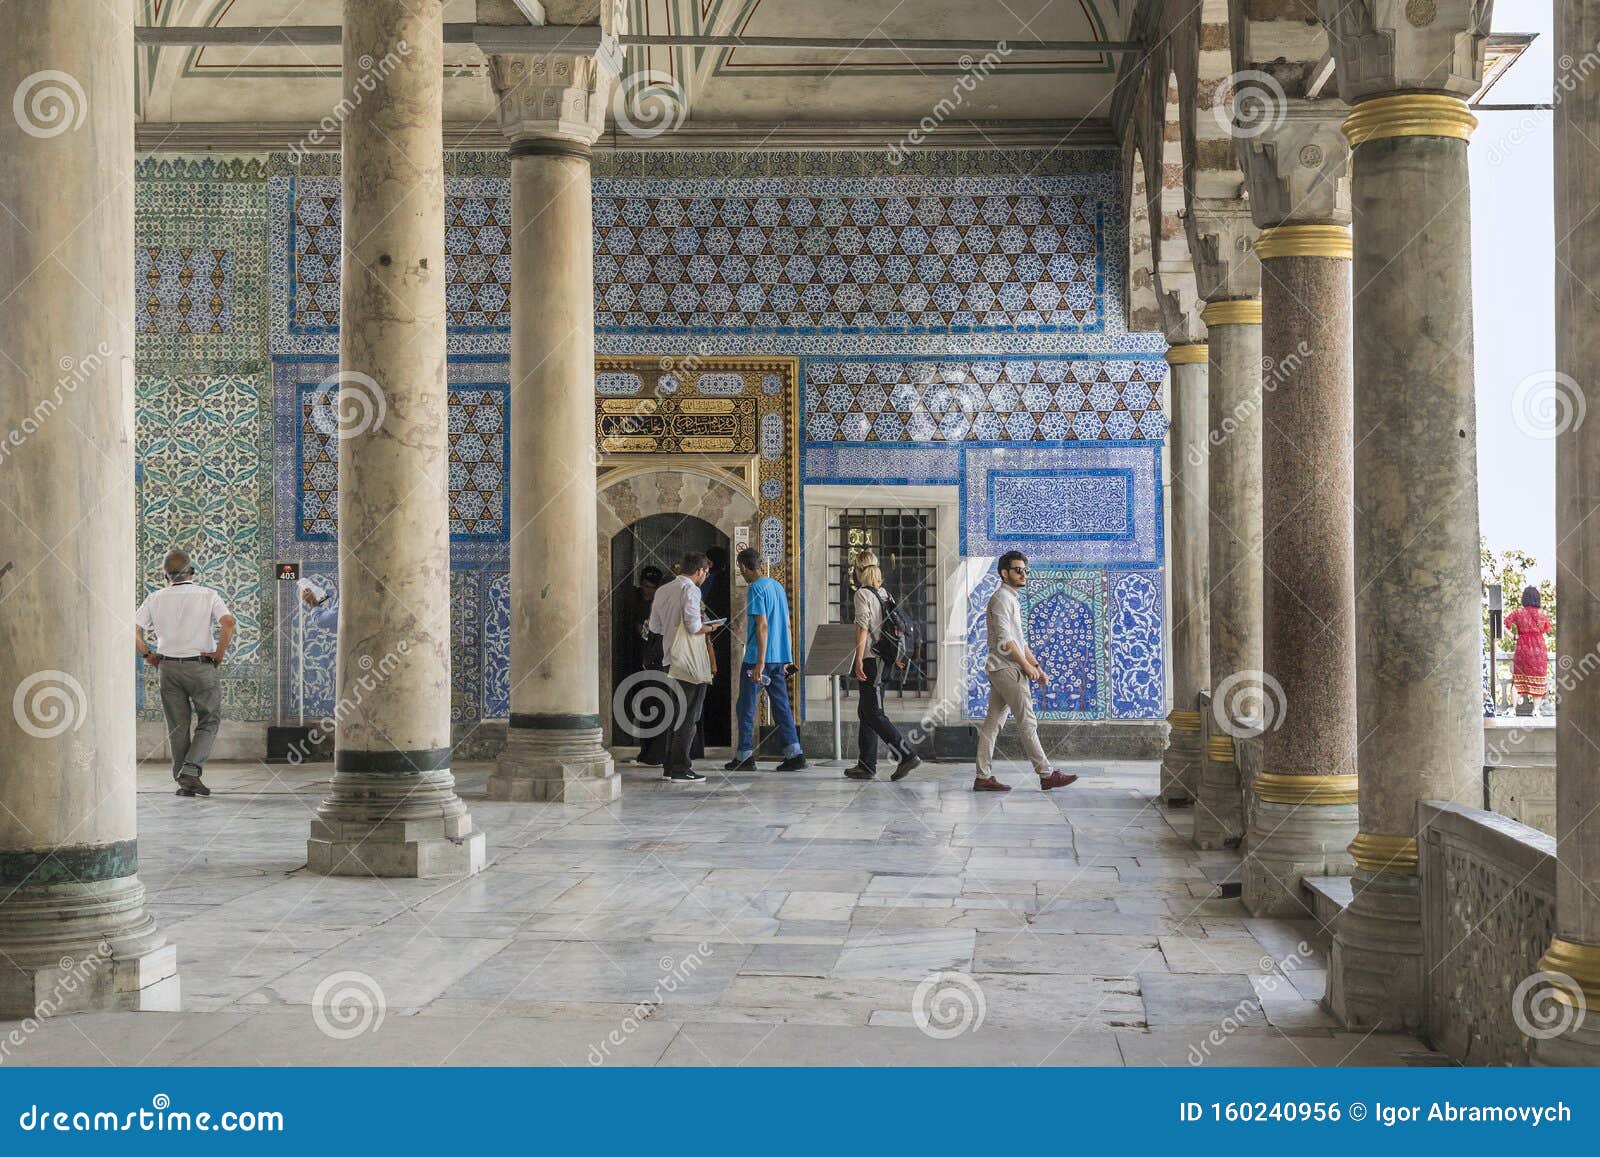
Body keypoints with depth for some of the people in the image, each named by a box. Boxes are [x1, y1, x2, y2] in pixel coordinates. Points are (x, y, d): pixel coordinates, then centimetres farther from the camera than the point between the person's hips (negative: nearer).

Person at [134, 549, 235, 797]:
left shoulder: (156, 599, 5)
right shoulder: (207, 595, -3)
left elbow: (132, 629, -2)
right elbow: (228, 622, -18)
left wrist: (147, 654, 8)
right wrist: (219, 654, -9)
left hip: (168, 667, 3)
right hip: (201, 665, -3)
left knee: (177, 726, 10)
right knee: (209, 721, 7)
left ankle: (184, 783, 11)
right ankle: (191, 770, -10)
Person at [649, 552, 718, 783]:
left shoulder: (663, 591, 13)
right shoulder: (690, 589, -11)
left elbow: (655, 626, 15)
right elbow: (694, 626, -18)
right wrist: (710, 627, 1)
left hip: (671, 662, 8)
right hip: (690, 662, -8)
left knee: (676, 713, 16)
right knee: (689, 717, -4)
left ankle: (670, 766, 18)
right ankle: (681, 769, -4)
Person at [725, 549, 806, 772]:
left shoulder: (756, 588, -11)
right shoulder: (777, 586, 14)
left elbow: (762, 625, -18)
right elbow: (786, 624, 17)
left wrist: (760, 662, -20)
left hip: (757, 657, -8)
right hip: (780, 657, 8)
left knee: (746, 707, 2)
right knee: (781, 705, 7)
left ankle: (744, 756, 6)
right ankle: (794, 754, 0)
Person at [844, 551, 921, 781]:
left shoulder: (863, 594, -11)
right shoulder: (884, 594, 13)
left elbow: (862, 628, -17)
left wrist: (859, 661, -17)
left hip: (870, 659, -9)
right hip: (884, 658, 9)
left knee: (874, 714, -8)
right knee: (865, 712, 13)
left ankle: (907, 755, -15)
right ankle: (866, 765, 15)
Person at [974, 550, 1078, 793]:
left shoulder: (1012, 599, 21)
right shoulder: (1001, 598, -11)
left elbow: (1020, 640, 24)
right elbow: (1005, 641, -18)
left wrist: (1037, 666, 17)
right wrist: (1026, 666, -14)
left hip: (1001, 671, 10)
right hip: (1007, 669, -10)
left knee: (992, 723, 7)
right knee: (1027, 722, -7)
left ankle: (983, 777, 7)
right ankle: (1046, 774, -6)